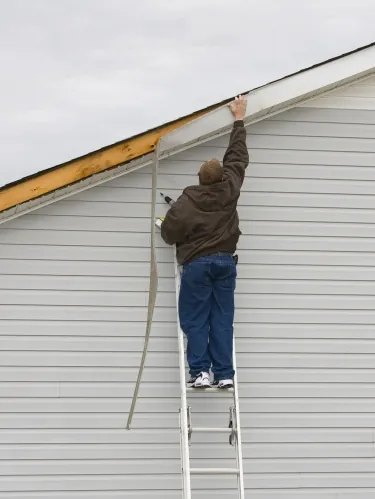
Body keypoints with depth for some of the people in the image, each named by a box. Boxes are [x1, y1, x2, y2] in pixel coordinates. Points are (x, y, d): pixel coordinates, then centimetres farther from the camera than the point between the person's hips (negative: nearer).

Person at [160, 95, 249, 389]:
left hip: (196, 263, -3)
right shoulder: (229, 189, 1)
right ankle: (224, 373, -1)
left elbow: (169, 232, -12)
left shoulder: (187, 201, -8)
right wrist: (239, 120, 24)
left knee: (195, 320, 0)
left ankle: (200, 371, -9)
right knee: (222, 320, 3)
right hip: (225, 261, 3)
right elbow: (238, 157, 14)